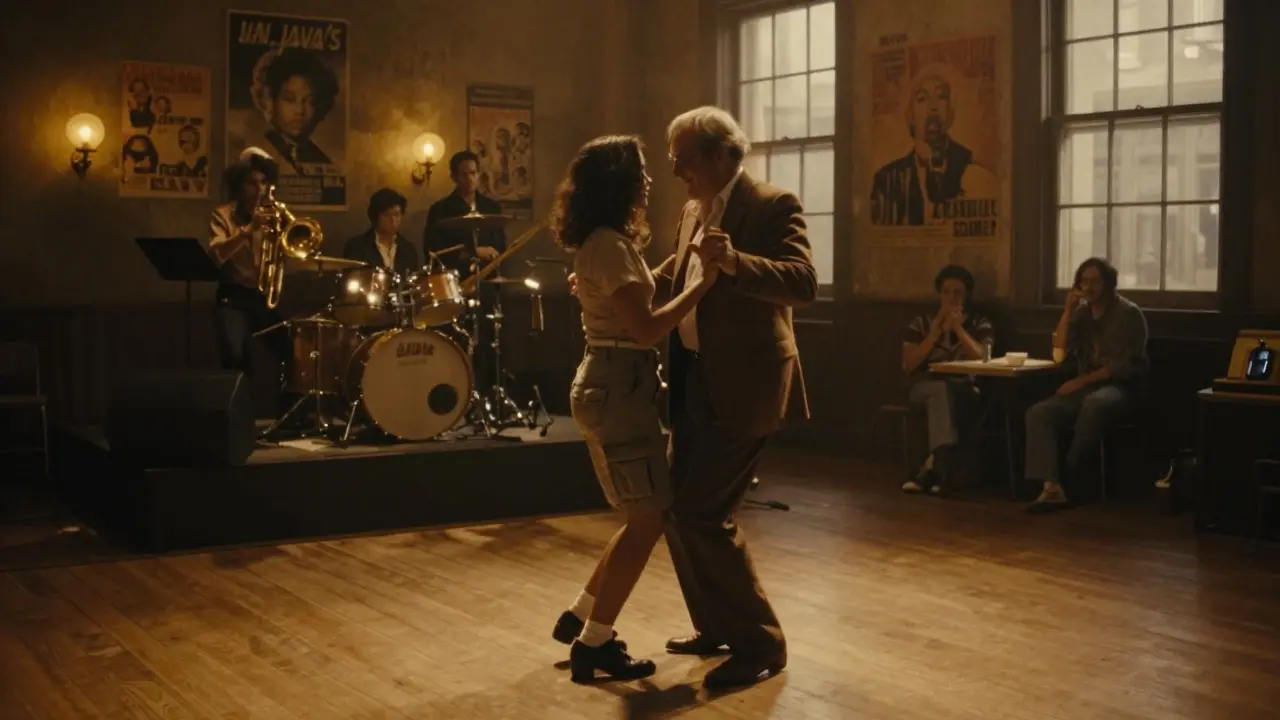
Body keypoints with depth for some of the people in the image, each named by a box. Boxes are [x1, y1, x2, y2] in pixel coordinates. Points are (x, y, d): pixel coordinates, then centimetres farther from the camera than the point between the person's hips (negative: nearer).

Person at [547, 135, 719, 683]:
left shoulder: (603, 243, 14)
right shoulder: (610, 246, -18)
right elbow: (646, 328, -24)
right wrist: (704, 283, -20)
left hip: (611, 385, 10)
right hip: (618, 388, -10)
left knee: (645, 516, 16)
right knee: (648, 520, -3)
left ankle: (580, 618, 24)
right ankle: (593, 643, 5)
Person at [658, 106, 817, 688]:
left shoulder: (773, 206, -12)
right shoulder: (694, 212, 13)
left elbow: (804, 284, -26)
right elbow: (668, 281, 26)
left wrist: (735, 261, -40)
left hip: (741, 385, -9)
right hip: (694, 380, 9)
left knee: (701, 512, -11)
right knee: (677, 507, 13)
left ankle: (759, 641, 3)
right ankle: (716, 626, 29)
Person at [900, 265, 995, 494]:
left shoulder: (980, 324, 12)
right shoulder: (921, 323, 12)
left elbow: (982, 358, -7)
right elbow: (909, 364, 0)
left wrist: (957, 327, -9)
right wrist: (936, 332, -5)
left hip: (964, 392, 0)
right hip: (923, 388, 0)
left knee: (944, 396, -36)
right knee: (941, 390, -36)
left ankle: (932, 468, -39)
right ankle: (941, 467, -44)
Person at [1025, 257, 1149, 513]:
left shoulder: (1128, 313, -4)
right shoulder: (1081, 312, 13)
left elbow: (1126, 366, -12)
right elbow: (1060, 354, 4)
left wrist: (1082, 380, -17)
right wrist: (1067, 311, -2)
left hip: (1120, 387, -6)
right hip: (1085, 388, 6)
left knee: (1094, 403, -41)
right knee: (1038, 413, -21)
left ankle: (1072, 480, -25)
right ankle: (1052, 487, -36)